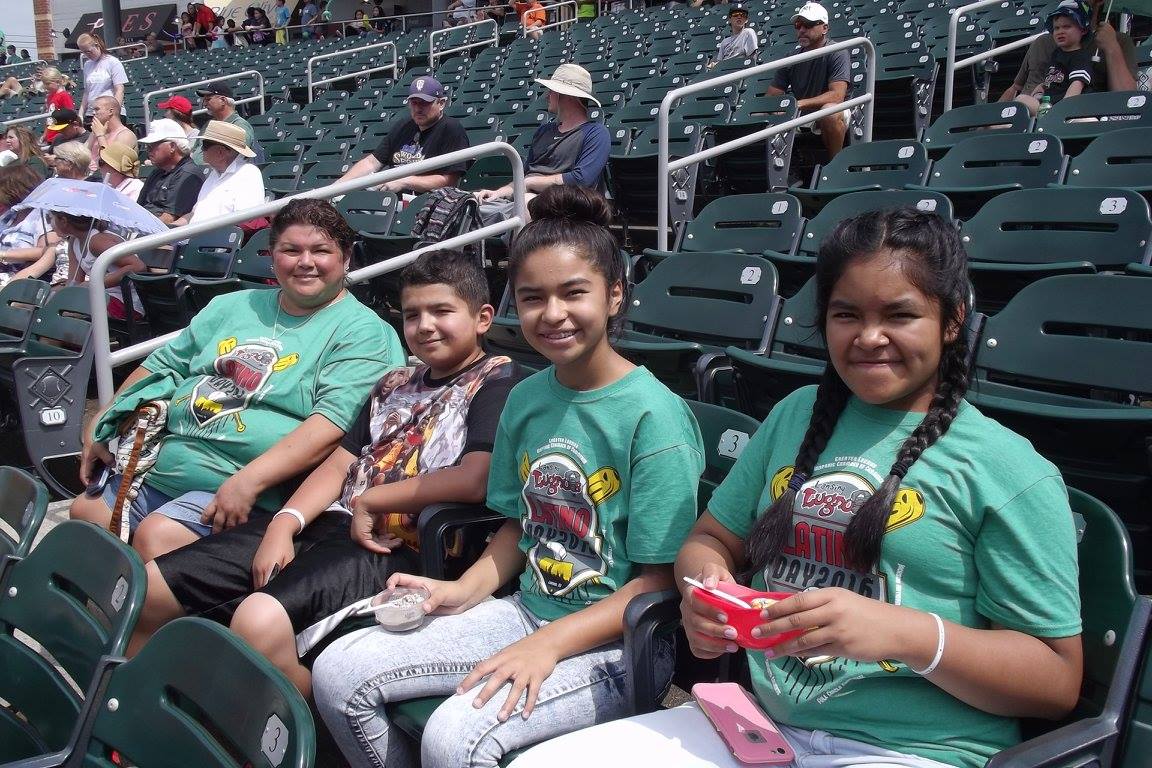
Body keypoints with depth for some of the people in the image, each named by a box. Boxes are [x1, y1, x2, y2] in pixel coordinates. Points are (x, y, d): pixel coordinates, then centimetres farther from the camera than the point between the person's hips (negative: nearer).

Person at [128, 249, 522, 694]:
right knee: (146, 591, 3)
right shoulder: (396, 383, 22)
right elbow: (339, 463, 16)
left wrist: (369, 500, -9)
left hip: (396, 550, -8)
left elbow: (474, 479, -19)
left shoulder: (498, 382, -3)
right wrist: (285, 522, -3)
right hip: (332, 524, 8)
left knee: (259, 622, -36)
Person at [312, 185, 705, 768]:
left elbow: (661, 580, -15)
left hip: (617, 639, -6)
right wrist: (467, 589, 0)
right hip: (526, 609, 7)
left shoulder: (653, 415, -16)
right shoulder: (525, 399, 4)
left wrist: (549, 643, -21)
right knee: (338, 672, -4)